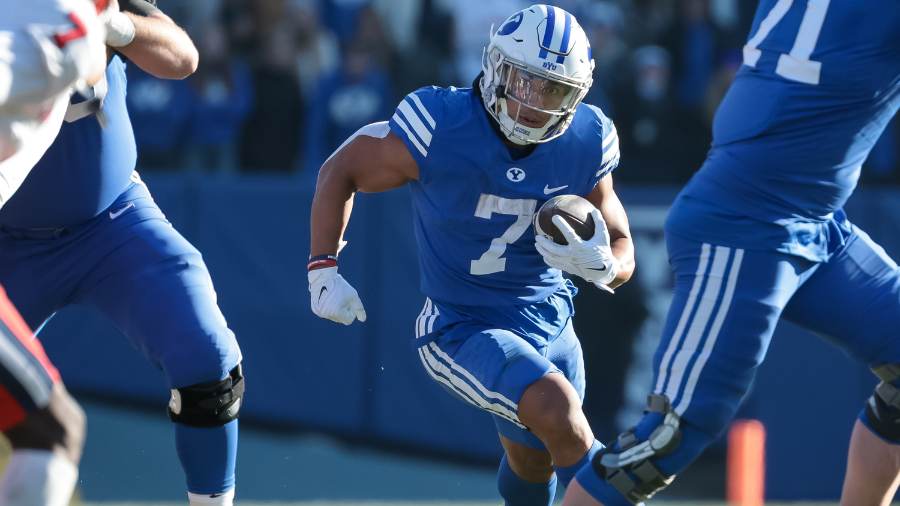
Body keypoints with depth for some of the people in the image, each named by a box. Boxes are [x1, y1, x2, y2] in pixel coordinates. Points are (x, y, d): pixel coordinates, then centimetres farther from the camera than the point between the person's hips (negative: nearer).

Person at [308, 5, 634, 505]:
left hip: (548, 319, 5)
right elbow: (339, 172, -6)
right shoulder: (440, 128, -22)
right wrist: (324, 271, -12)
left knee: (535, 459, 25)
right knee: (559, 412, -30)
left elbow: (623, 254, -1)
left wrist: (601, 265, -24)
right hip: (462, 327, -5)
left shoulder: (584, 143, -10)